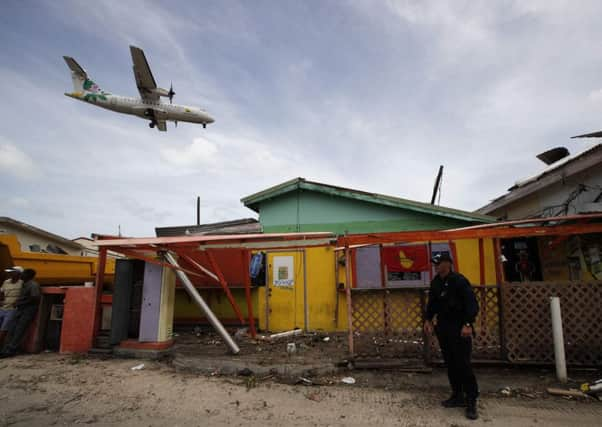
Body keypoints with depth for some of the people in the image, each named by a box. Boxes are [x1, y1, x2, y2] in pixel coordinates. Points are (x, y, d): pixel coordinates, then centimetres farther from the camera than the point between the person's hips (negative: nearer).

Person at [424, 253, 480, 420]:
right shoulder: (435, 282, 9)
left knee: (463, 364, -6)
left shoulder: (459, 280, -14)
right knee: (450, 363, 12)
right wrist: (428, 319, 14)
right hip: (443, 327, 7)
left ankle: (471, 401, 5)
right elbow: (432, 302, 19)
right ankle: (458, 396, 24)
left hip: (459, 328, -7)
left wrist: (468, 324, -24)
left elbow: (472, 303, -17)